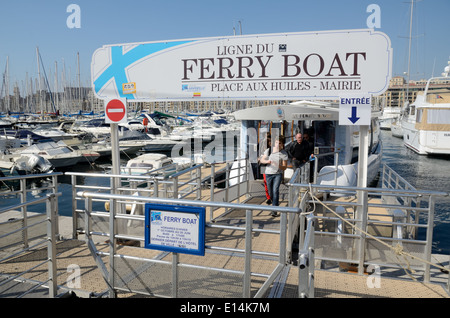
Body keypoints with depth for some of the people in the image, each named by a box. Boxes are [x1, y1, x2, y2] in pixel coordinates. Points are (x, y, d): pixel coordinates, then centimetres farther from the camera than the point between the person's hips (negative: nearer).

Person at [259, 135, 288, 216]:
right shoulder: (269, 150, 0)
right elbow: (262, 160, 7)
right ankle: (276, 202, 42)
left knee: (275, 190, -20)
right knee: (270, 193, 10)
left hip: (278, 174, -3)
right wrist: (267, 161, -16)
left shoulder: (284, 153, -6)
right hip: (268, 173, 3)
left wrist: (278, 165, -27)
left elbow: (284, 167, -6)